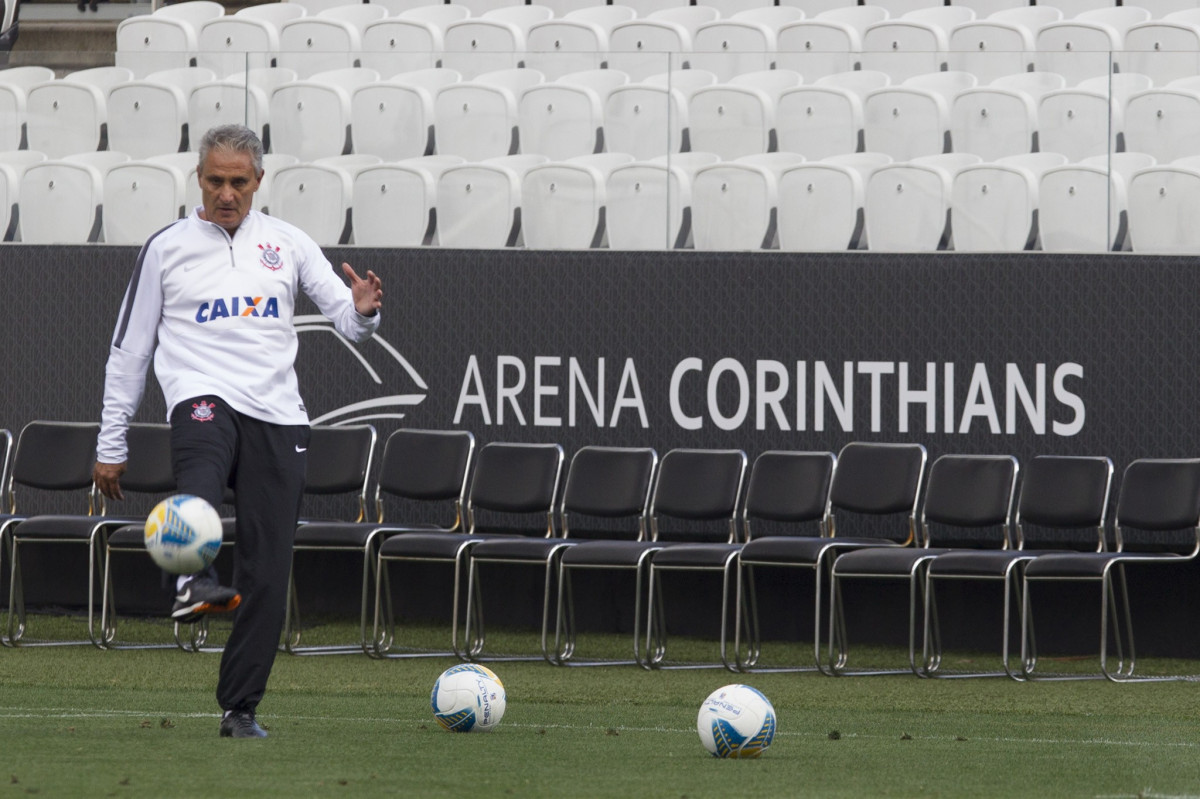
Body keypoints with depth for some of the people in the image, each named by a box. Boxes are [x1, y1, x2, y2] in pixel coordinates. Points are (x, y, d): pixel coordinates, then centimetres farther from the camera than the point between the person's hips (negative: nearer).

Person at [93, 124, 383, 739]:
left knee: (267, 572, -3)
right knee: (201, 473, -39)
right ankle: (195, 584, -63)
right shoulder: (167, 248, 9)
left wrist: (362, 312, -15)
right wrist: (110, 445, 11)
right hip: (203, 398, -2)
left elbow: (346, 319, 11)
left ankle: (240, 708, 5)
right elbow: (129, 349, 13)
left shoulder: (287, 244, 14)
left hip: (277, 415, 2)